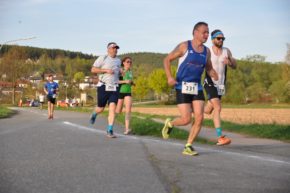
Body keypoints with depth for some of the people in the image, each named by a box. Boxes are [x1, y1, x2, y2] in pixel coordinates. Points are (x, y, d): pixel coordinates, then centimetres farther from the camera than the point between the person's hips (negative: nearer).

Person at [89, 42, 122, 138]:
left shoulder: (118, 60, 14)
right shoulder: (103, 58, -2)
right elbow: (93, 70, -7)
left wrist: (120, 71, 9)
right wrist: (106, 70, -16)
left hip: (114, 88, 3)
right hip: (103, 87, -3)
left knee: (112, 108, -11)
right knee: (101, 109, 7)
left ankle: (109, 130, -10)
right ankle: (94, 114, 44)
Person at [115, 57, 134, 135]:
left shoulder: (130, 72, 9)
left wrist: (132, 83, 1)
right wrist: (125, 81, -25)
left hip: (128, 92, 4)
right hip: (120, 92, -4)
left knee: (128, 109, -14)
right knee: (118, 111, 4)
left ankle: (127, 128, -21)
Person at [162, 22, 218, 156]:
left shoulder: (206, 51, 9)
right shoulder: (184, 46, -6)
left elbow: (209, 68, 21)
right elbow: (167, 59, -1)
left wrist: (214, 75, -3)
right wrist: (169, 77, -14)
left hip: (197, 87, 5)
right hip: (182, 87, -5)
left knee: (199, 118, -7)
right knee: (186, 119, -11)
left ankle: (188, 147, 8)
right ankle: (169, 124, 23)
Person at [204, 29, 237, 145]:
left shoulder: (226, 51, 3)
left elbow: (235, 66, 4)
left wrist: (230, 63, -17)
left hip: (221, 85, 5)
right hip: (210, 83, -5)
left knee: (207, 111, 17)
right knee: (218, 108, -21)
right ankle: (220, 137, -24)